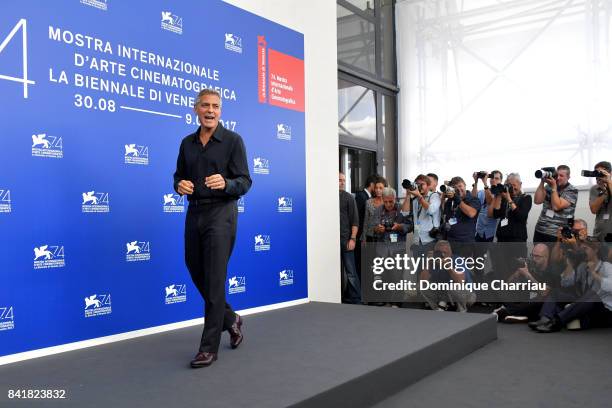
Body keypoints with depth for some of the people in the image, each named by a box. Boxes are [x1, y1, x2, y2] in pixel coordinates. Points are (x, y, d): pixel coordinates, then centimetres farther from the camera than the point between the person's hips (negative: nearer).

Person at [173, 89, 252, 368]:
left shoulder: (233, 140, -4)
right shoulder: (187, 143, 11)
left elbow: (244, 183, -8)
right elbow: (179, 176, 17)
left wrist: (225, 183, -29)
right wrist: (180, 185, -6)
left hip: (220, 213, -6)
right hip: (194, 212, 6)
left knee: (214, 280, -6)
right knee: (197, 274, 13)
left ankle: (209, 347, 3)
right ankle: (230, 320, 36)